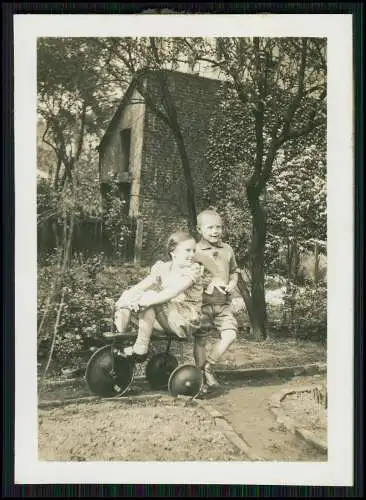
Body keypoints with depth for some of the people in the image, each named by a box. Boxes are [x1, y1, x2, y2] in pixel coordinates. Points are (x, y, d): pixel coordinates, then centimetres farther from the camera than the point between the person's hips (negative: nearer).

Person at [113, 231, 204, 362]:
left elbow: (173, 291, -29)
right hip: (165, 319, 6)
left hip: (186, 322, -6)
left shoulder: (194, 269, -12)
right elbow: (143, 285, -11)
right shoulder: (162, 267, 5)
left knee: (150, 296, -29)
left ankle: (140, 349, -22)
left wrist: (147, 300, -40)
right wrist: (128, 294, -33)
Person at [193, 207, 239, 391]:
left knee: (230, 334, -11)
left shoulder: (228, 250, 9)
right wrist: (210, 283, -17)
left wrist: (232, 283, 1)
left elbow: (234, 271, 22)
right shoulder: (195, 251, -5)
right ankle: (203, 374, 21)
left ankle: (208, 366, 9)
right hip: (202, 302, -3)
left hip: (223, 303, 4)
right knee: (200, 340, 3)